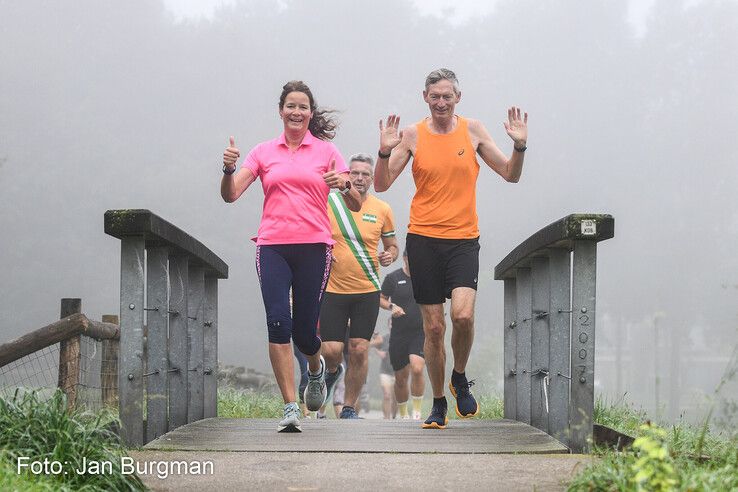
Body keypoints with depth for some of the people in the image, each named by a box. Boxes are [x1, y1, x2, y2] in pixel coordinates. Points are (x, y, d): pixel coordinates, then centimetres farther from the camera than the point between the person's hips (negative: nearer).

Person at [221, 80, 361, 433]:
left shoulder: (326, 152, 9)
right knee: (277, 322, -15)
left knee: (304, 331, -1)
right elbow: (230, 195, 6)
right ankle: (290, 408, -12)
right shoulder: (264, 152, 12)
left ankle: (315, 368, 36)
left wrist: (344, 185, -14)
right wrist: (228, 169, -14)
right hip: (272, 245, 1)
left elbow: (355, 206, 7)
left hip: (313, 245, -1)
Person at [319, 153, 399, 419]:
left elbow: (392, 245, 14)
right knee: (331, 350, -6)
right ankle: (332, 372, 32)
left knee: (359, 350, -3)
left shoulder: (382, 209, 3)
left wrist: (390, 255, -7)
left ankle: (349, 408, 11)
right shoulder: (328, 202, -1)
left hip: (367, 291, 1)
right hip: (333, 289, -1)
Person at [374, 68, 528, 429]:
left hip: (463, 239, 0)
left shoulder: (472, 131, 5)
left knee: (463, 314, -20)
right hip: (423, 239, 0)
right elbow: (381, 184, 2)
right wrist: (385, 152, -16)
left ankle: (460, 379, 7)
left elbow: (510, 175, 8)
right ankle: (438, 404, 16)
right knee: (433, 327, 2)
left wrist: (519, 147, -10)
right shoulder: (413, 135, 3)